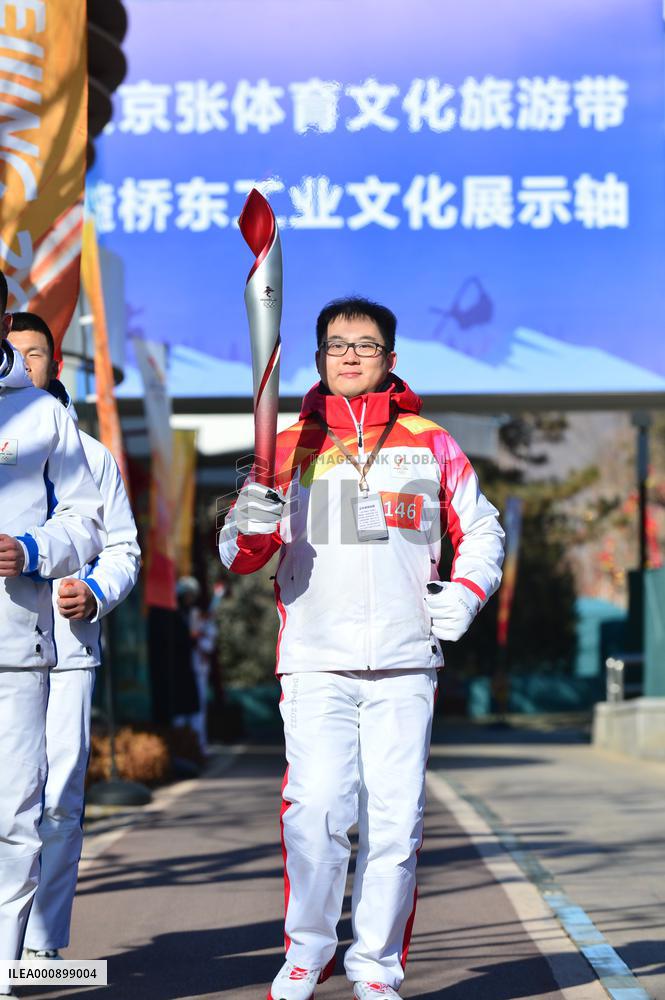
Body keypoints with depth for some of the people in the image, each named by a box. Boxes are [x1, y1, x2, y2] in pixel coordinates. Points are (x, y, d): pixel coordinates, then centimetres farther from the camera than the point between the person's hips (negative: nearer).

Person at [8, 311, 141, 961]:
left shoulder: (89, 454, 15)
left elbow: (121, 548, 15)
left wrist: (95, 592, -4)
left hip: (65, 647, 1)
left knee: (57, 799, -3)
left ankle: (41, 940, 5)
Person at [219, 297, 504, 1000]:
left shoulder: (429, 443, 10)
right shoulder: (290, 447, 10)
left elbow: (481, 531, 19)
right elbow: (238, 554, 8)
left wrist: (467, 593, 1)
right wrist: (250, 526, -15)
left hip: (404, 662, 1)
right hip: (315, 660, -1)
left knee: (396, 817, 0)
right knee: (316, 809, -12)